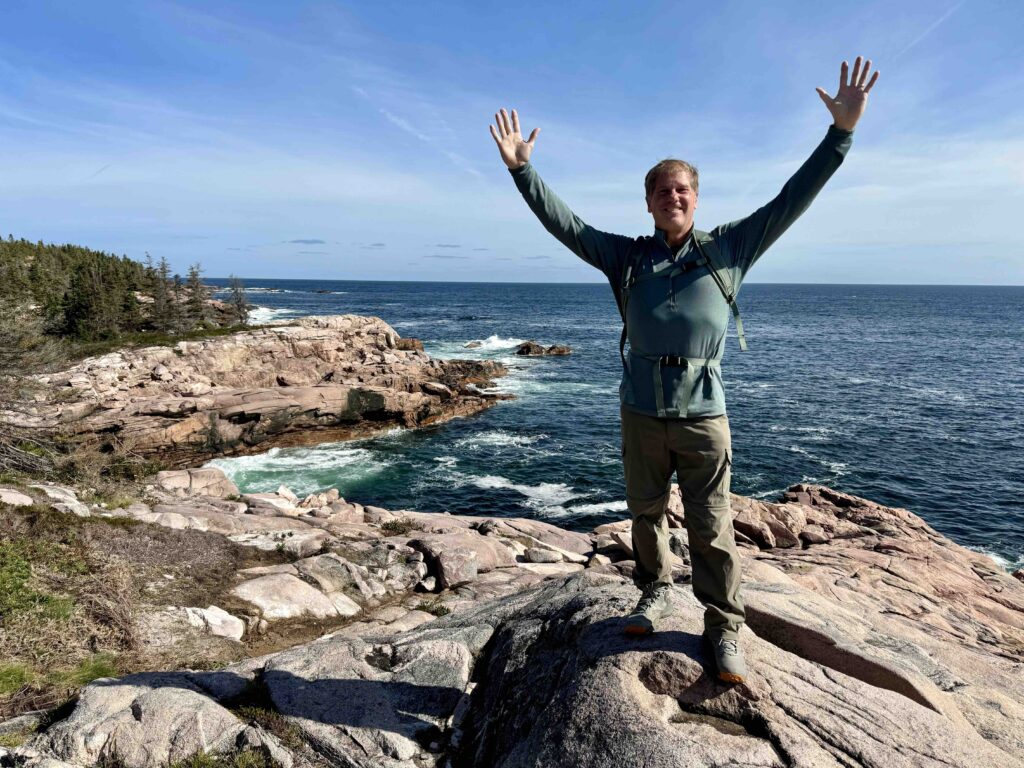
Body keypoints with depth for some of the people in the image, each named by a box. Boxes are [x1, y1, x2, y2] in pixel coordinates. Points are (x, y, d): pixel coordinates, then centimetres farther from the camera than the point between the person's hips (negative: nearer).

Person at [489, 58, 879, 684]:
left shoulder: (727, 250, 4)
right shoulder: (627, 257, 7)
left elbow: (791, 202, 2)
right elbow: (566, 224, 5)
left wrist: (842, 132, -3)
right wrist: (521, 169, 0)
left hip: (704, 414, -2)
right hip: (641, 413, 2)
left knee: (712, 528, 3)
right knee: (646, 514, 16)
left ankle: (724, 630, 18)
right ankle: (655, 594, 38)